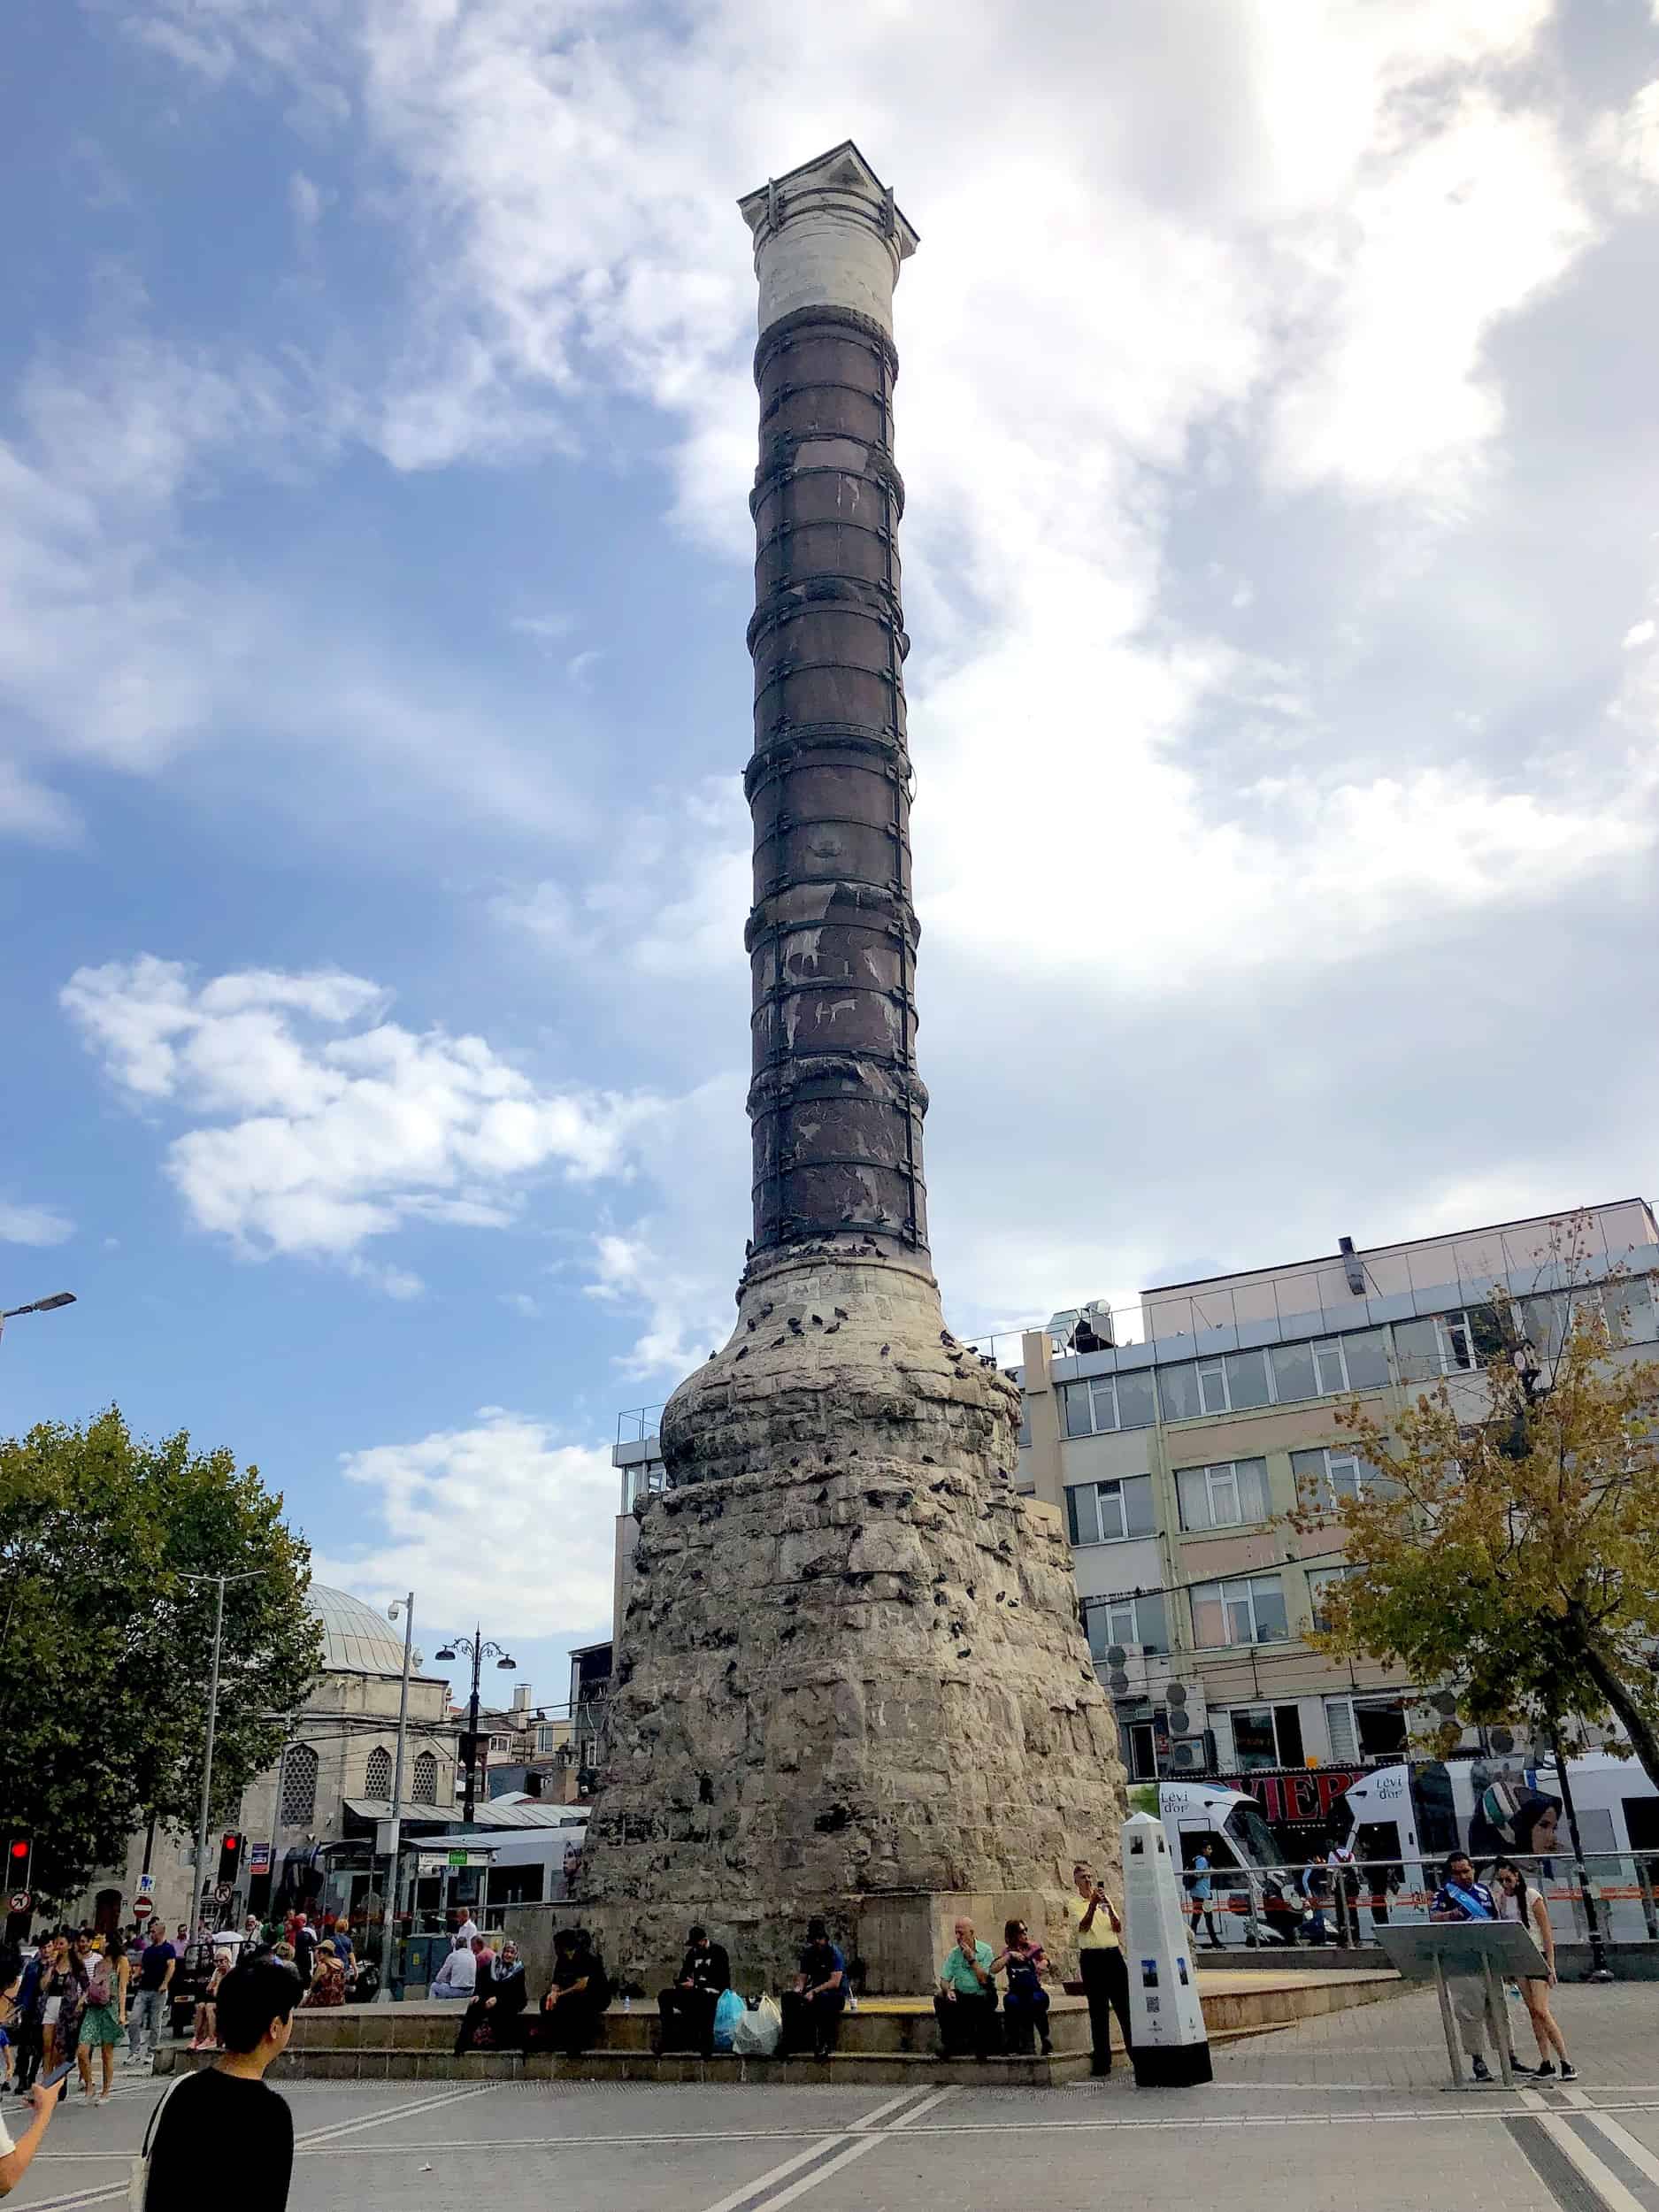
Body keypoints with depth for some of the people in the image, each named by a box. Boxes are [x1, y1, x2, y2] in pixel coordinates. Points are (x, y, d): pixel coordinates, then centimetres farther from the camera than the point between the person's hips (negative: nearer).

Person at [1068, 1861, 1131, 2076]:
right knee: (1098, 2010, -1)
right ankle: (1102, 2060, 4)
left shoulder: (1105, 1900, 15)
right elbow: (1083, 1926, -15)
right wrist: (1092, 1904, -29)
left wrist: (1109, 1907, -13)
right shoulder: (1073, 1903, 2)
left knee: (1125, 2005, 1)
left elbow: (1118, 1928, 5)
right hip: (1091, 1958, -3)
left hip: (1113, 1955, 3)